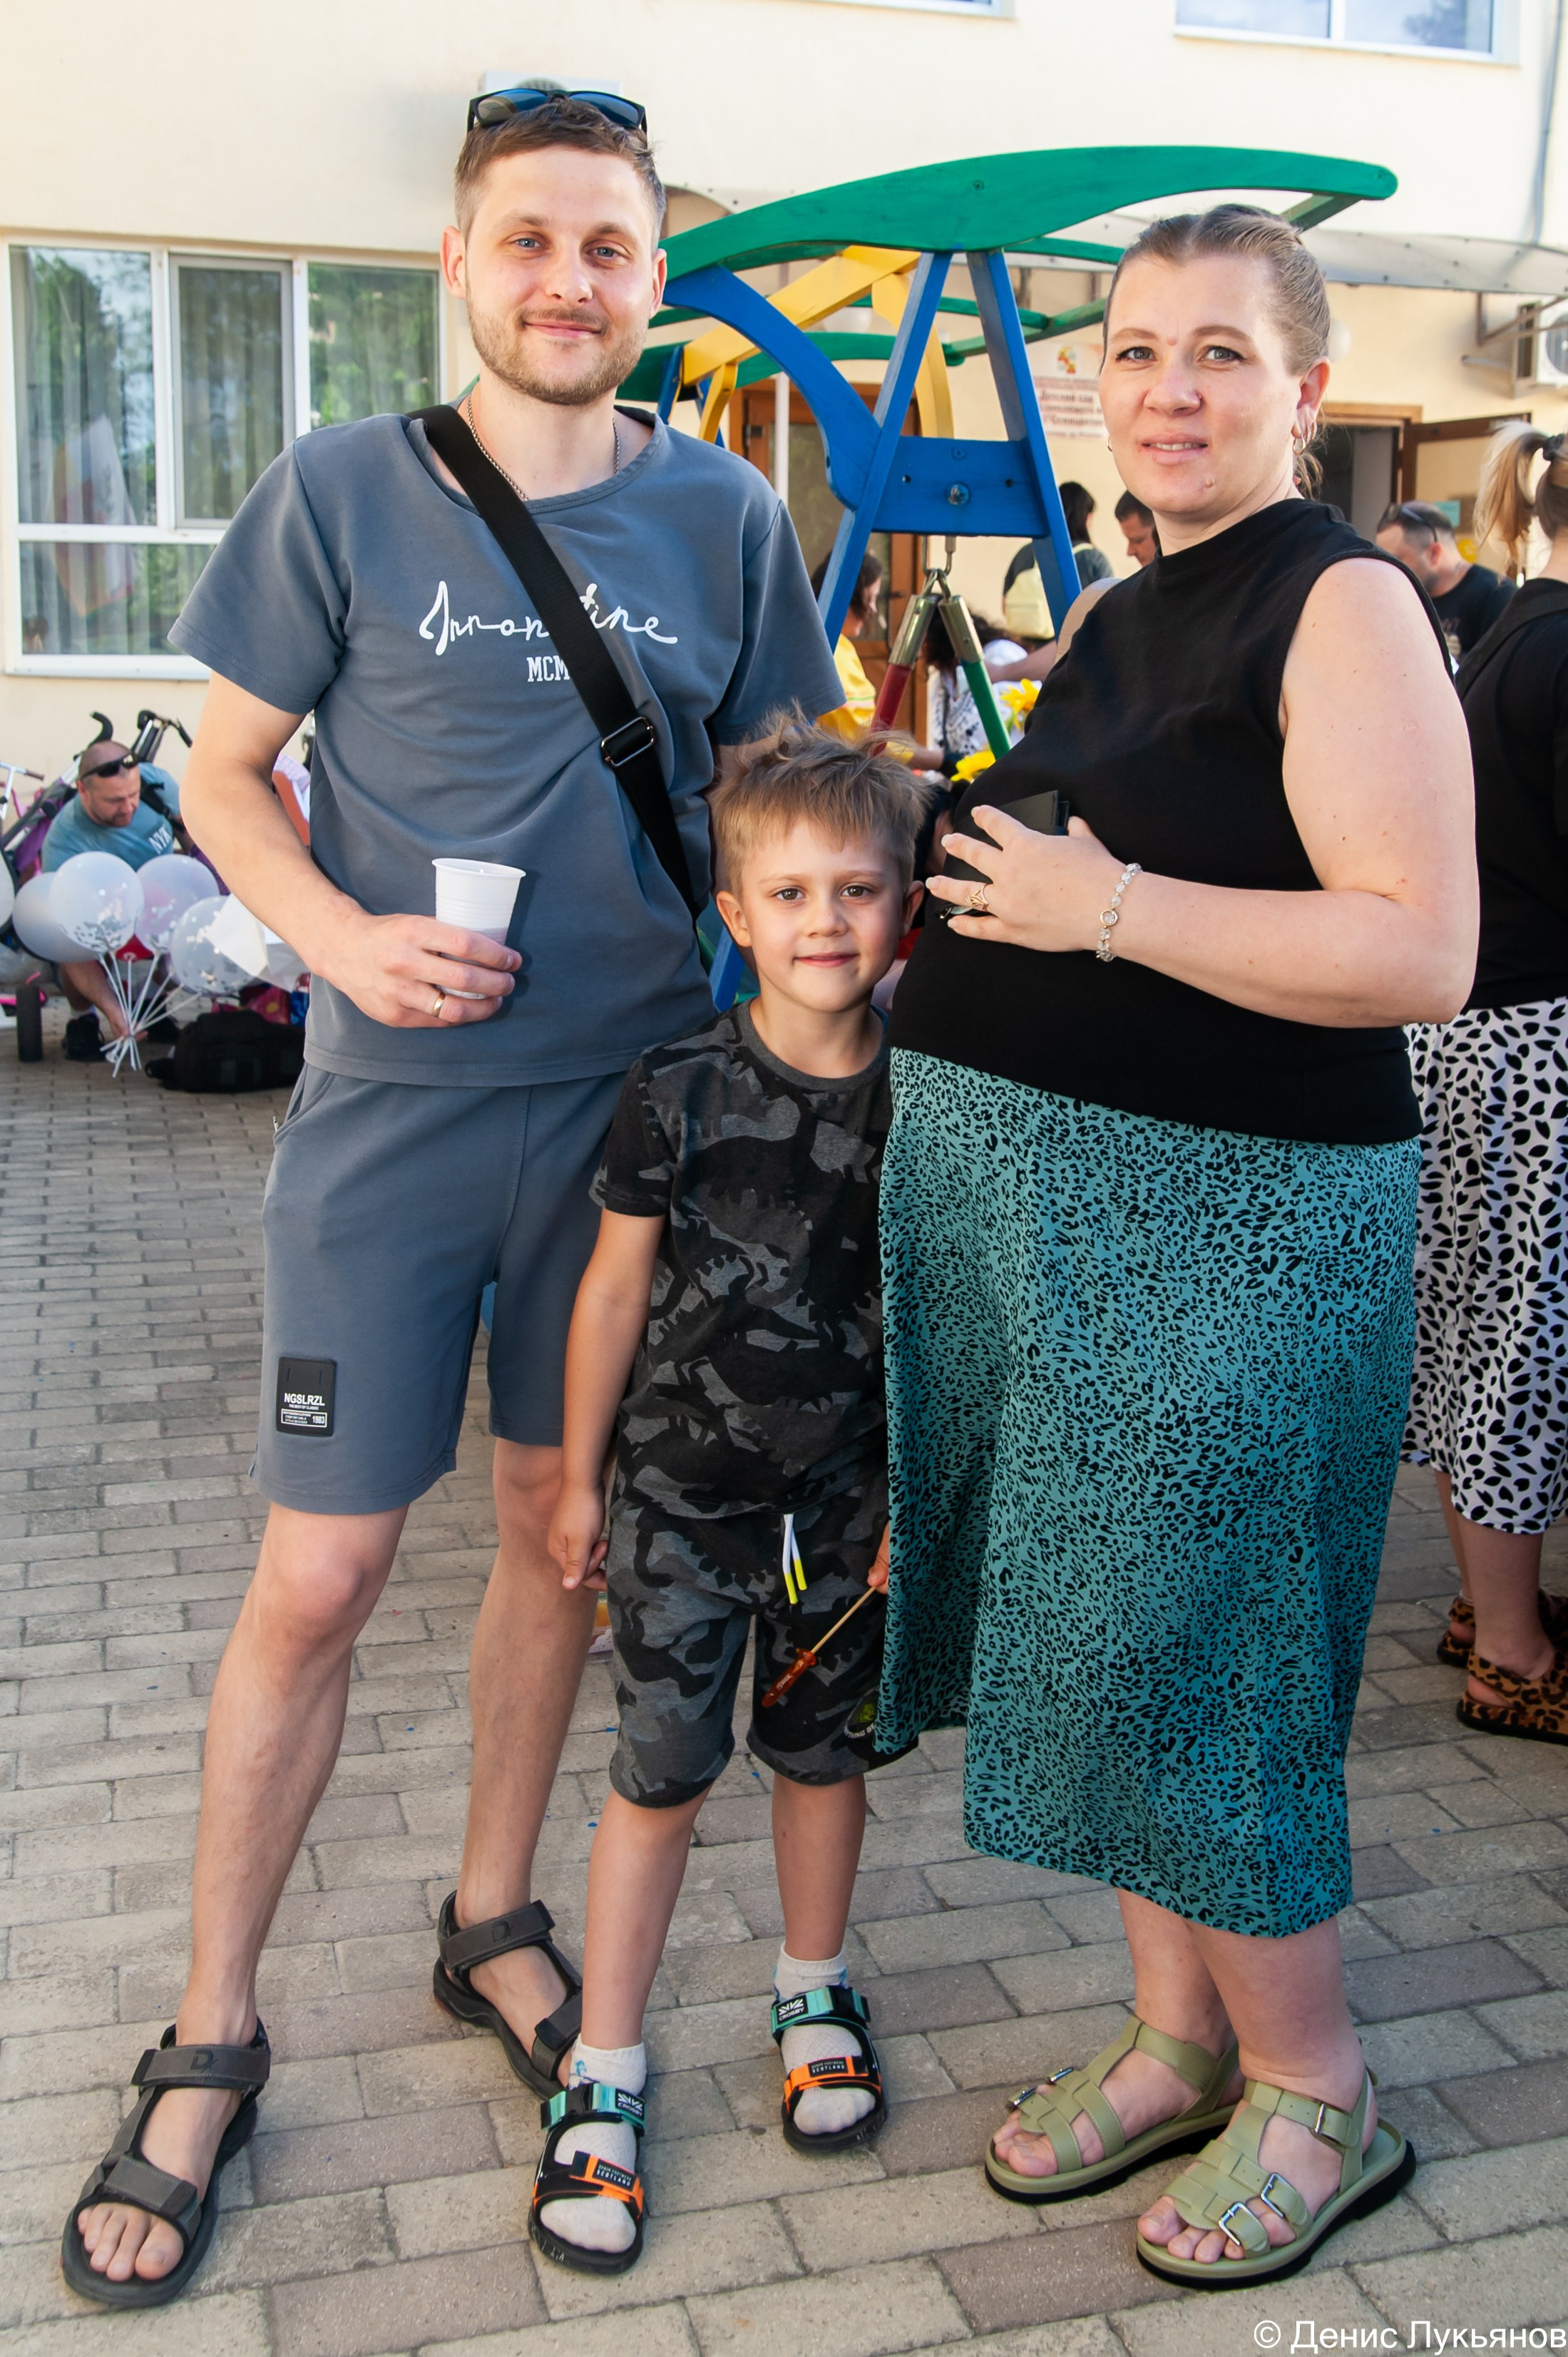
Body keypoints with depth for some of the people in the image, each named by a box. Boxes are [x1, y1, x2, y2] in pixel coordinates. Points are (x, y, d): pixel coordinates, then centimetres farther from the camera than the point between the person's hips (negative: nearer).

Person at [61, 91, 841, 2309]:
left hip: (629, 1104, 3)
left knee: (563, 1523, 13)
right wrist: (349, 936, -16)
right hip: (394, 1115, -2)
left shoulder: (725, 516, 3)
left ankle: (492, 1917, 36)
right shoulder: (342, 491, -4)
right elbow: (224, 772, 2)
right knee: (317, 1577, 0)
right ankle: (210, 2040, 19)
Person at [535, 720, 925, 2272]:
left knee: (823, 1750, 17)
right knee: (661, 1777, 4)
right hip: (681, 1491, -2)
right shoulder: (680, 1091, -11)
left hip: (847, 1498, 2)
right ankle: (604, 2078, 19)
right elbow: (616, 1287, -3)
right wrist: (578, 1475, 2)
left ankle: (812, 1992, 42)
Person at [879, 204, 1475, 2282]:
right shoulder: (1113, 619, 15)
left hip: (1227, 1215, -8)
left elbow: (1421, 955, -22)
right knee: (1105, 1637, 15)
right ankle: (1178, 2039, 33)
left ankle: (1319, 2097, 23)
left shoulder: (1342, 605, -11)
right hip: (1040, 1203, 8)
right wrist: (982, 889, 12)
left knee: (1186, 1660, 0)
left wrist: (1110, 906, -20)